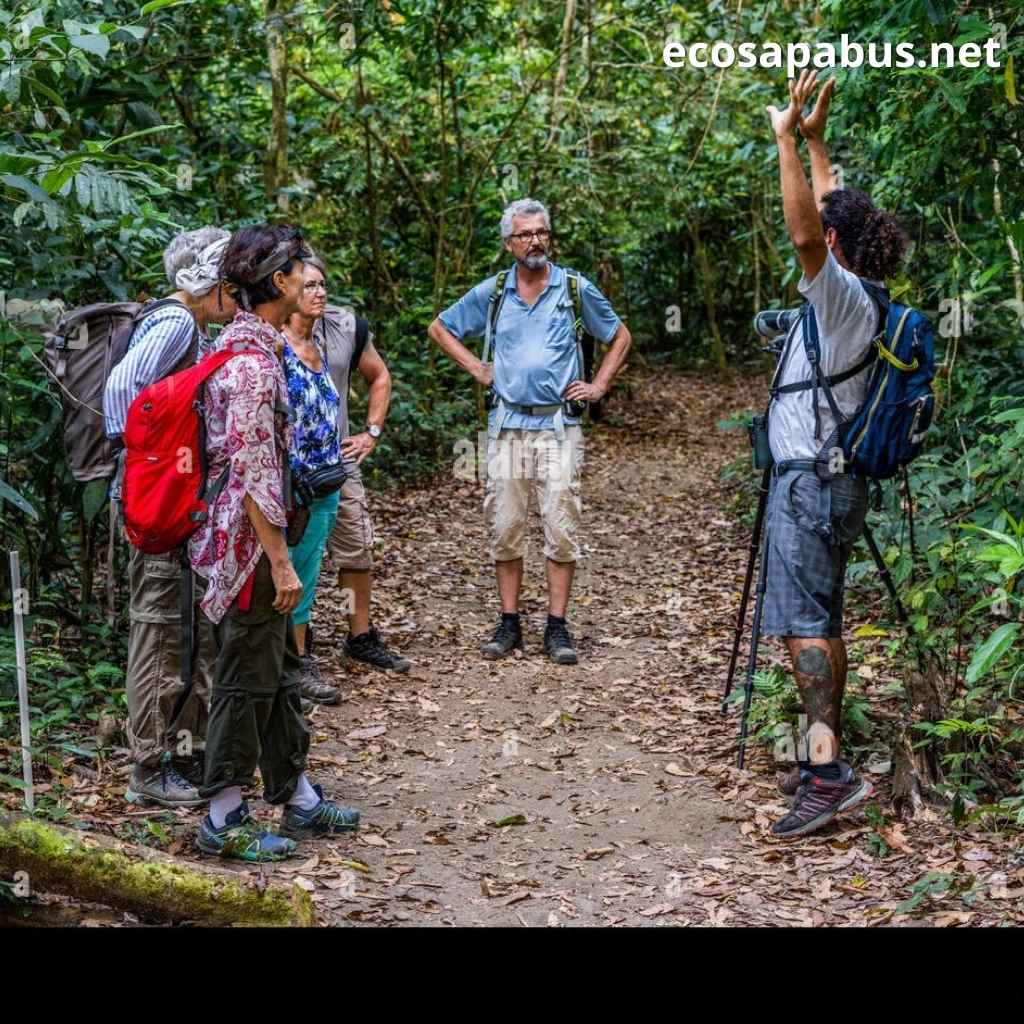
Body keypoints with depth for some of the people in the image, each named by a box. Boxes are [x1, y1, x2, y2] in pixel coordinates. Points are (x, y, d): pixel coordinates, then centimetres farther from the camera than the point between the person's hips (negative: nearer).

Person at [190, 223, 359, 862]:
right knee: (248, 679, 0)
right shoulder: (252, 360, -21)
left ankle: (299, 800, 28)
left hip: (251, 533, 10)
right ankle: (225, 822, 11)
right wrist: (280, 560, -20)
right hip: (248, 540, -10)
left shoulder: (247, 344, 11)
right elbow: (253, 473, -23)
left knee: (279, 672, 17)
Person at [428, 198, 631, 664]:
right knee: (505, 527, 3)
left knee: (561, 526, -4)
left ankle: (557, 626, 3)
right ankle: (509, 623, 13)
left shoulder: (576, 289, 3)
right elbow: (440, 328, 19)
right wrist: (477, 369, 9)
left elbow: (620, 337, 16)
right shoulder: (492, 292, 6)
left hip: (559, 423, -1)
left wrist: (599, 385, 6)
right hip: (507, 424, 2)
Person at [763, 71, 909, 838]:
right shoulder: (853, 297, 13)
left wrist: (788, 139, -29)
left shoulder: (843, 296, -12)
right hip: (823, 479, 10)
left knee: (803, 623, -16)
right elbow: (833, 214, 28)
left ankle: (829, 773, -22)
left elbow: (806, 232, -30)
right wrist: (815, 141, 31)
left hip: (813, 480, -10)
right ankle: (823, 757, 19)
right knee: (822, 623, 13)